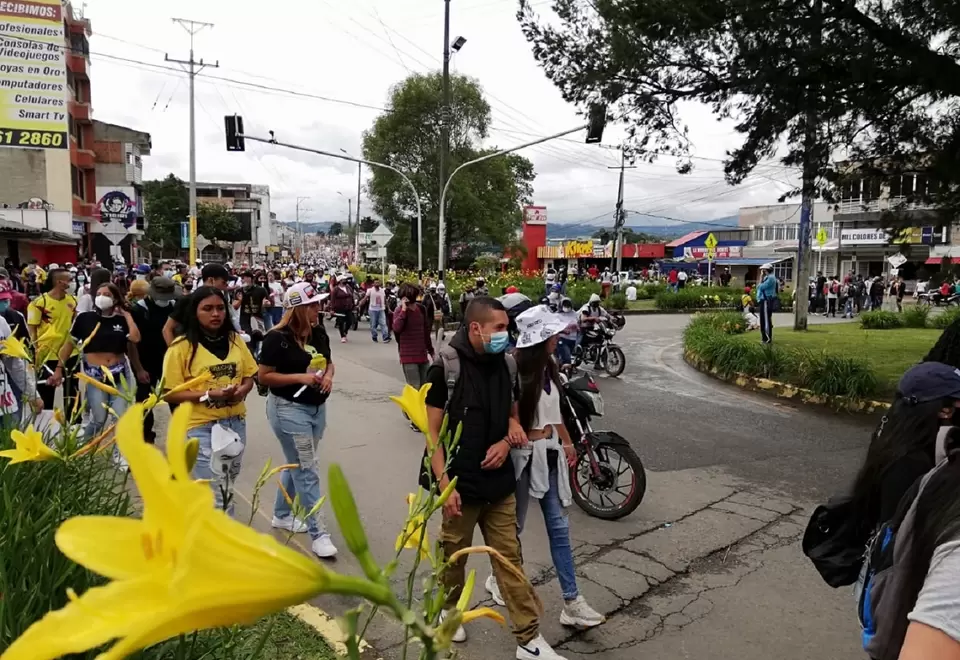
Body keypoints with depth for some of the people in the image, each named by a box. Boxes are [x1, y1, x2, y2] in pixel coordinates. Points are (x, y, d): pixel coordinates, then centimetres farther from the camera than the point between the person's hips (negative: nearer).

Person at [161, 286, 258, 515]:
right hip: (202, 427, -5)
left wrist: (241, 390, -9)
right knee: (217, 495, -4)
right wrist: (207, 395, -22)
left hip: (236, 423, 6)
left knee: (226, 489, 20)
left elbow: (249, 376, 13)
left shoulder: (235, 340, 5)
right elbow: (170, 393, -11)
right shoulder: (182, 346, -11)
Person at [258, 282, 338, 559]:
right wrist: (300, 377, -23)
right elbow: (264, 376, -15)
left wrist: (328, 376, -7)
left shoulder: (319, 332, 2)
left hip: (317, 407, 7)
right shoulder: (277, 337, -17)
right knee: (307, 471, -6)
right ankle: (318, 533, 0)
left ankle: (282, 515, 38)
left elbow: (329, 362, 16)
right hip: (289, 409, -7)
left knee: (297, 464, 20)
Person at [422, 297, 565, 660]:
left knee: (509, 558, 9)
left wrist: (507, 441, -6)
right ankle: (449, 612, 40)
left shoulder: (506, 364, 0)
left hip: (499, 481, 4)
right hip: (461, 483, -4)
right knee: (454, 555, 15)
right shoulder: (447, 367, -15)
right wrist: (444, 483, -16)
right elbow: (433, 432, -11)